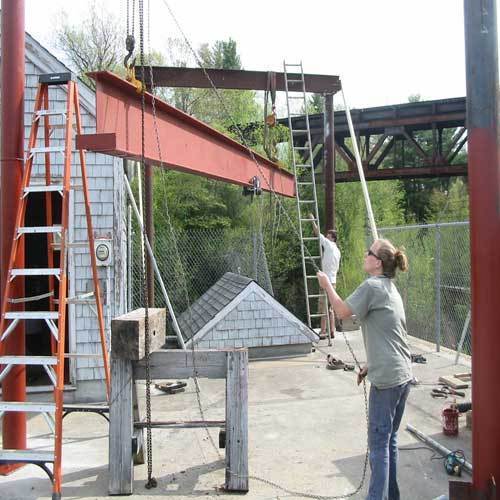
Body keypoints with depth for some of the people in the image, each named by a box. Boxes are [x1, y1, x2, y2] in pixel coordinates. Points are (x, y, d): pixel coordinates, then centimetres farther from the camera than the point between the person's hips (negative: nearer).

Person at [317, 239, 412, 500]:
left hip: (386, 379, -9)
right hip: (403, 374, 9)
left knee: (379, 442, -1)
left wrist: (327, 284, 5)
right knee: (390, 439, 17)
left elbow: (342, 311, -8)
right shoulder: (391, 288, 15)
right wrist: (369, 365, 20)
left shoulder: (371, 286, -14)